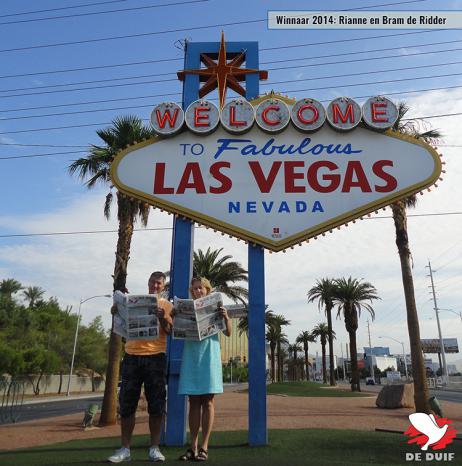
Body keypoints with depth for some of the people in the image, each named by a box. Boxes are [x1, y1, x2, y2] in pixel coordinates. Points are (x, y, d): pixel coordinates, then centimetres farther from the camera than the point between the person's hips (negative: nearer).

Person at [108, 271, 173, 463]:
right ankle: (125, 449, 14)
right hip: (132, 356, 2)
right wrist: (117, 309, -8)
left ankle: (154, 448, 12)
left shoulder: (166, 305, 7)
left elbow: (169, 330, -4)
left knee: (156, 404, 1)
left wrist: (163, 317, -24)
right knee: (127, 403, 4)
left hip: (155, 357, -2)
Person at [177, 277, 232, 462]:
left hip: (209, 356, -2)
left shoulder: (215, 308, 7)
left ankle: (204, 447, 6)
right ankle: (193, 447, 12)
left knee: (207, 401, 0)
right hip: (191, 356, 2)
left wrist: (226, 317, -16)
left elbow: (228, 333, 2)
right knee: (194, 402, 6)